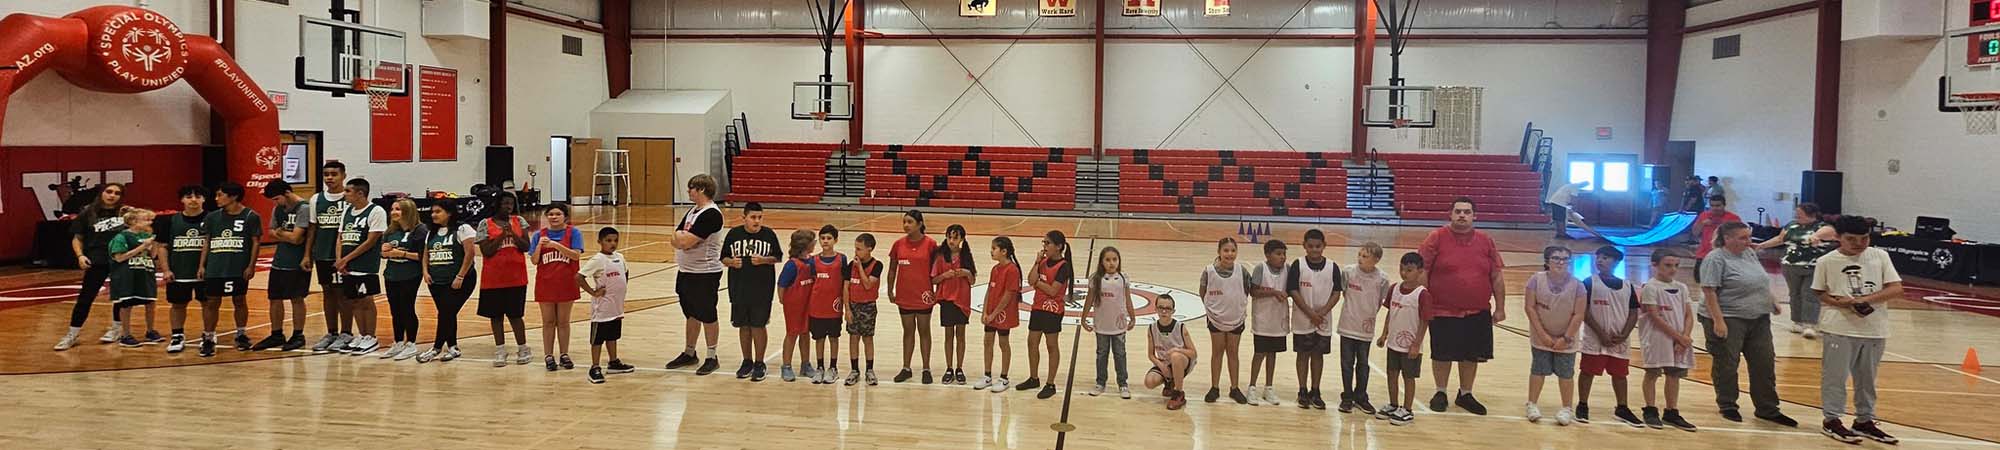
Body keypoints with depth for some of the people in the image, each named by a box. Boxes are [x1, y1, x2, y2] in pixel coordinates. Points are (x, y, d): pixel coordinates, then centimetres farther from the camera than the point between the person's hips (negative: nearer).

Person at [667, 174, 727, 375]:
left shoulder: (711, 214, -18)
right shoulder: (693, 211, 12)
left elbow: (686, 241, -23)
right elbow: (676, 240, 9)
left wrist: (681, 237, -3)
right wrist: (681, 237, -12)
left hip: (705, 273, -9)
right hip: (686, 271, 9)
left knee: (707, 316, 1)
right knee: (692, 314, 18)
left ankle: (712, 358, 10)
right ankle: (689, 353, 29)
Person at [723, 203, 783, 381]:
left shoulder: (769, 234, -3)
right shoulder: (734, 234, 0)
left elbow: (778, 257, 3)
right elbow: (723, 258, 8)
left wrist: (764, 260, -14)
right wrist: (731, 262, -13)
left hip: (762, 290, -2)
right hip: (739, 289, 2)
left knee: (758, 326, 1)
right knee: (743, 326, 11)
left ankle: (759, 364, 13)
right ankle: (747, 362, 24)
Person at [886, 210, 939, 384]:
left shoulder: (930, 244, -9)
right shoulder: (898, 244, 0)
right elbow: (892, 269, 7)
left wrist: (933, 291, -5)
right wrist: (890, 291, 6)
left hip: (923, 295, -3)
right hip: (904, 296, 3)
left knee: (924, 331, 7)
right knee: (908, 331, 12)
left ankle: (926, 369, 16)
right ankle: (906, 368, 20)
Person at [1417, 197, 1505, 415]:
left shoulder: (1485, 241, 4)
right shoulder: (1437, 238, -6)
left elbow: (1496, 277, 9)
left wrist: (1500, 307, 8)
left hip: (1478, 313, 3)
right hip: (1443, 312, -3)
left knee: (1471, 356, 12)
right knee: (1442, 355, 7)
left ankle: (1465, 394, 30)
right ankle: (1440, 393, 26)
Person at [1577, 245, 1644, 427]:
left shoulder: (1628, 286, 7)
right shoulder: (1589, 283, -4)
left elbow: (1633, 313, 6)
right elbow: (1584, 311, -9)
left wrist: (1624, 335, -9)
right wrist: (1601, 334, -14)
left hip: (1620, 341, 3)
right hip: (1595, 339, -3)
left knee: (1620, 374, 12)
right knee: (1588, 372, 1)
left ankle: (1622, 409, 24)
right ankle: (1582, 406, 13)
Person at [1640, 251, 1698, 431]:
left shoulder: (1681, 288, 9)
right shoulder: (1651, 287, -9)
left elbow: (1689, 315, 6)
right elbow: (1655, 317, -14)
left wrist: (1685, 337, -9)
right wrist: (1678, 336, -15)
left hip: (1679, 340, 6)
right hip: (1656, 337, -5)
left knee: (1675, 374, 8)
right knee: (1653, 373, 2)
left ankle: (1672, 413, 17)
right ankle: (1651, 411, 10)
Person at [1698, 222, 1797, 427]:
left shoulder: (1750, 254, 11)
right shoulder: (1716, 259, -13)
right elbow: (1709, 291, -18)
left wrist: (1773, 301, 13)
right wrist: (1718, 321, -23)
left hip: (1759, 319, 8)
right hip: (1729, 319, -8)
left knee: (1764, 363, 8)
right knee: (1726, 365, 3)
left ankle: (1767, 409, 18)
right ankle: (1727, 407, 17)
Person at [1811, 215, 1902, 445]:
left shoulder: (1880, 256, 2)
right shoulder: (1827, 261, -3)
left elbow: (1896, 289, -2)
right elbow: (1820, 293, 4)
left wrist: (1864, 299, -14)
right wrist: (1841, 303, -15)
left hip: (1875, 330, 3)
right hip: (1840, 329, -3)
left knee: (1867, 378, 14)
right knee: (1835, 376, 1)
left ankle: (1864, 420, 26)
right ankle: (1831, 420, 12)